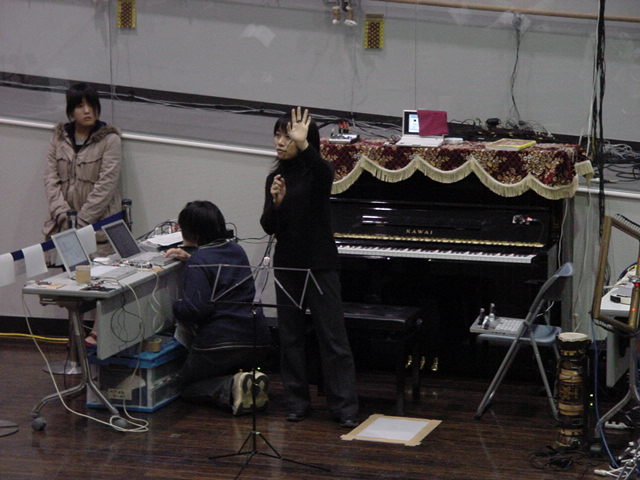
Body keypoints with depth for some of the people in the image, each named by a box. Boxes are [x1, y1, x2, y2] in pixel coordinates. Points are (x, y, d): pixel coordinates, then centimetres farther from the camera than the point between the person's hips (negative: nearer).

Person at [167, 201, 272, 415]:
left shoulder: (199, 262, -12)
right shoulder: (236, 251, 12)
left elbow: (196, 307, -21)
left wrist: (175, 306, -3)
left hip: (220, 341, -7)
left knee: (187, 386, 15)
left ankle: (232, 387, -16)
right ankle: (251, 380, -3)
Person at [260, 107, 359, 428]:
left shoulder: (317, 171, -7)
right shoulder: (275, 178, 7)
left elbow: (325, 176, -34)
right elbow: (268, 227, 2)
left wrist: (303, 145, -46)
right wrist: (275, 202, -17)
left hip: (320, 265, -5)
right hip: (287, 265, 5)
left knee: (332, 335, -4)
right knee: (290, 335, 8)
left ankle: (344, 407, -2)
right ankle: (297, 402, 17)